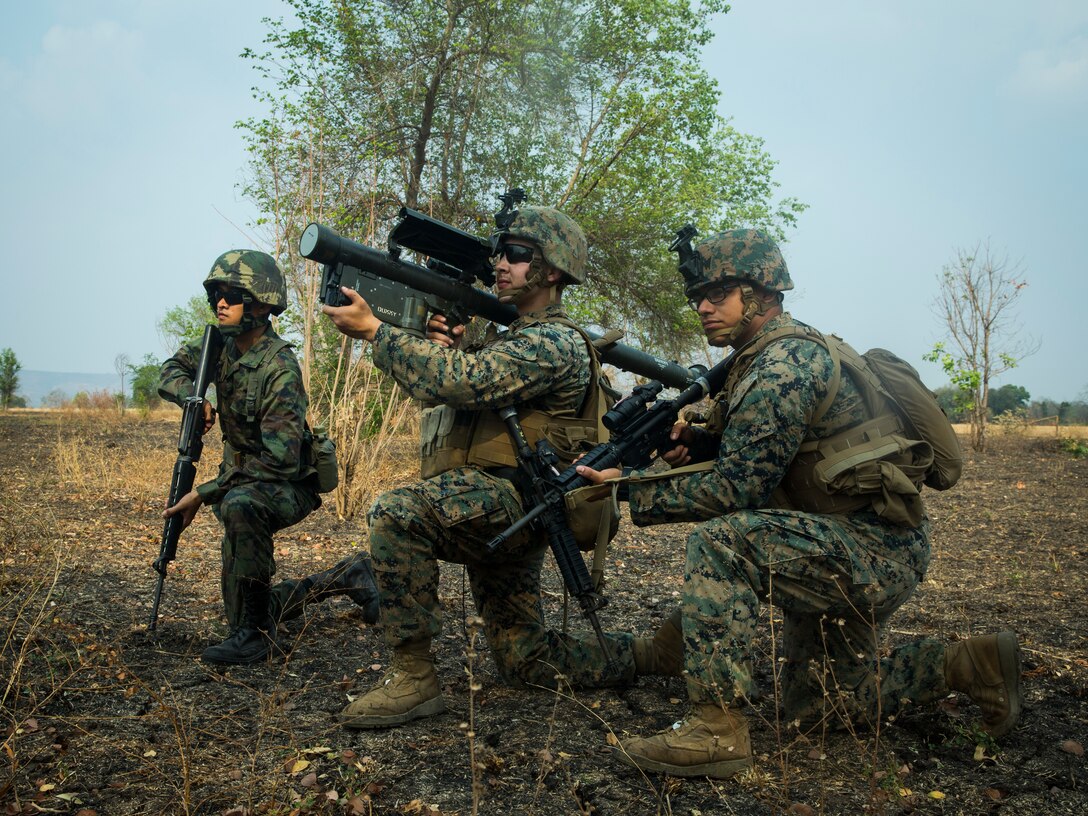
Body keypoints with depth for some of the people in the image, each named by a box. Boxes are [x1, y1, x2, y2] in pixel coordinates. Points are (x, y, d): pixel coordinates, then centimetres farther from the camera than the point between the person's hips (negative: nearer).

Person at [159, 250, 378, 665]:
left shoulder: (280, 368, -25)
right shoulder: (223, 344, -2)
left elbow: (279, 459, -29)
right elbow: (171, 372, 8)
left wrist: (203, 493, -28)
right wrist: (195, 397, -16)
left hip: (289, 486, -8)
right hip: (243, 481, 8)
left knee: (239, 505, -43)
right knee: (242, 608, 10)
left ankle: (254, 632, -29)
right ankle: (347, 577, 27)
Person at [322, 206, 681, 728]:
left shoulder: (557, 343, -11)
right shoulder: (510, 337, 21)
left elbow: (461, 381, -24)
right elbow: (449, 393, 17)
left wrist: (374, 330, -20)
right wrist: (445, 347, -2)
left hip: (509, 496, -10)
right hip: (491, 513, 10)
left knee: (396, 513, -30)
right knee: (526, 661, 15)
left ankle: (413, 678, -21)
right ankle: (656, 653, 25)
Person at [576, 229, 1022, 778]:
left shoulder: (785, 363, -22)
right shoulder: (760, 360, 10)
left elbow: (737, 489, -24)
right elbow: (750, 458, 16)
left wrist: (632, 488, -17)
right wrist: (695, 443, -4)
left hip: (878, 551, -11)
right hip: (843, 556, 11)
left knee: (719, 542, -29)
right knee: (814, 707, 22)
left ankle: (716, 729, -23)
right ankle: (968, 665, 28)